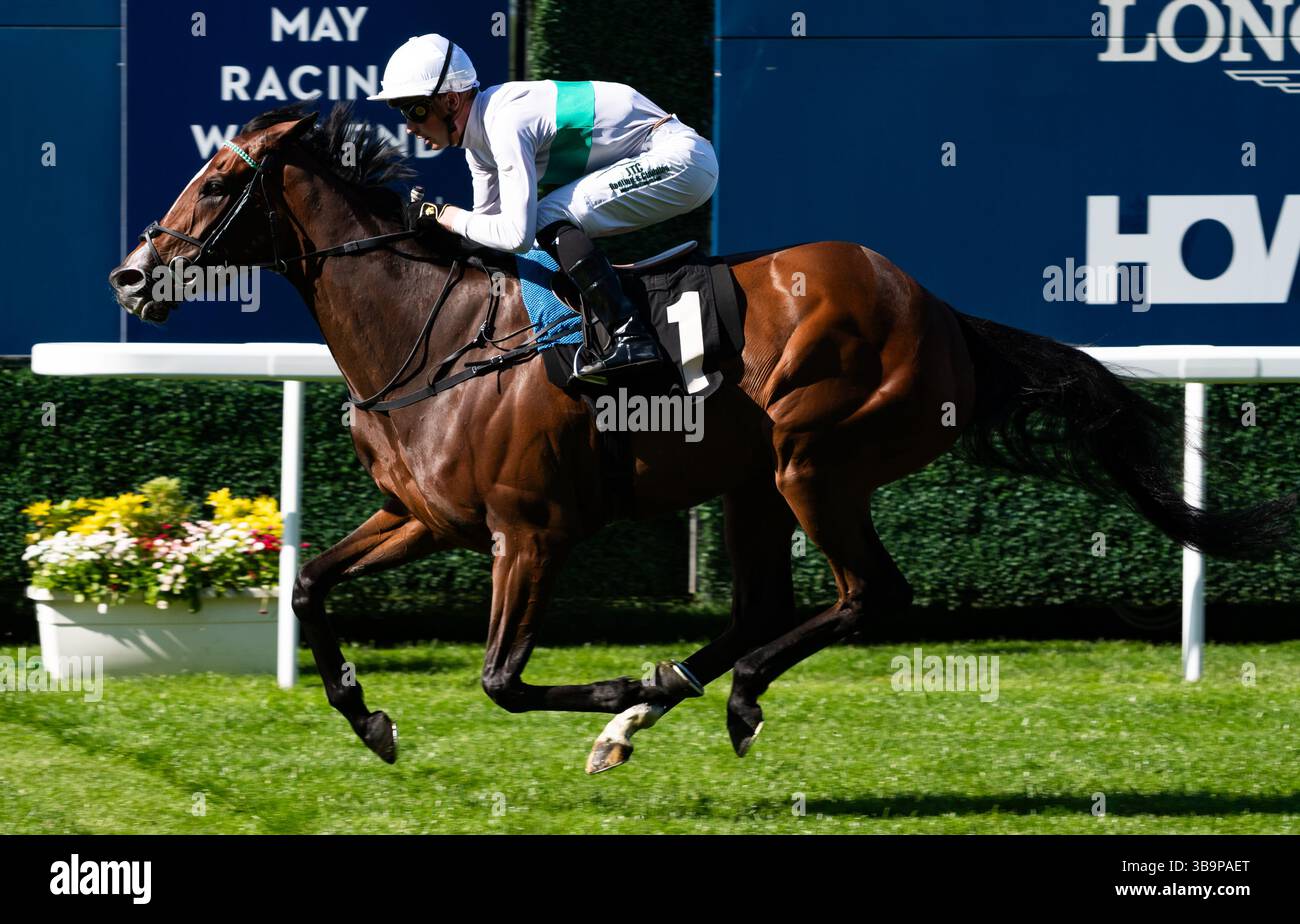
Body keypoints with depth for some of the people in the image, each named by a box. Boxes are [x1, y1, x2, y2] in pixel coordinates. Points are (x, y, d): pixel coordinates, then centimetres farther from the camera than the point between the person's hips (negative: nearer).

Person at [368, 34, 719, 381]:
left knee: (549, 219, -20)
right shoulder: (479, 137, 7)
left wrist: (447, 216, -16)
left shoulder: (507, 124, -23)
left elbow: (516, 235, -28)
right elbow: (490, 220, 19)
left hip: (679, 162, -10)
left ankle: (627, 338, -26)